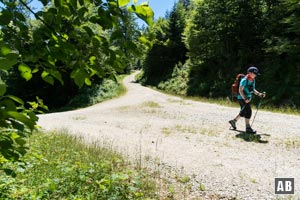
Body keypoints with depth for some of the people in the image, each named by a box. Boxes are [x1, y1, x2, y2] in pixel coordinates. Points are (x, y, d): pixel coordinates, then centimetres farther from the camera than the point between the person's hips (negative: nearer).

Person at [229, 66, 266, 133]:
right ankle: (248, 128, -5)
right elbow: (240, 90, -19)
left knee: (243, 112, 15)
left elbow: (253, 90, 19)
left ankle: (233, 121, 32)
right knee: (248, 111, -12)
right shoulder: (244, 80, -17)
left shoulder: (253, 80, 10)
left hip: (248, 99, 9)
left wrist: (259, 94, 5)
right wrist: (245, 99, -26)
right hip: (242, 98, -9)